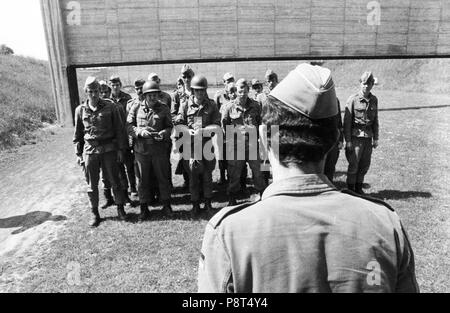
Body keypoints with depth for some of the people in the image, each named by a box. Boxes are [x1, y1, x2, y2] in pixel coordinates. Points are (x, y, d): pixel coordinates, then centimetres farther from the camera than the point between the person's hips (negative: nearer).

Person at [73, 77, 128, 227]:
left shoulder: (110, 107, -3)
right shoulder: (80, 110, 3)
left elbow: (119, 129, 1)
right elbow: (77, 134, 10)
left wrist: (120, 149, -2)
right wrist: (78, 153, 7)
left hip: (109, 150, -1)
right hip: (90, 151, 2)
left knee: (114, 181, 8)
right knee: (92, 184, 8)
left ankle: (120, 208, 25)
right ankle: (94, 213, 23)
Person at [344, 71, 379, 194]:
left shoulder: (374, 100, 8)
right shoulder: (353, 99, -8)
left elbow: (375, 121, 14)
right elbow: (347, 121, -8)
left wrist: (375, 138, 10)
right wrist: (348, 140, -11)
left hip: (368, 137, 5)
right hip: (356, 136, -5)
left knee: (365, 165, 10)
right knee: (353, 164, 0)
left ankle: (359, 187, 25)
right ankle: (350, 189, 13)